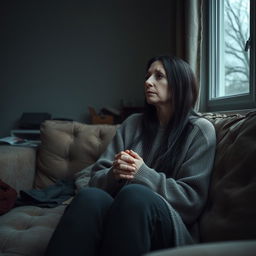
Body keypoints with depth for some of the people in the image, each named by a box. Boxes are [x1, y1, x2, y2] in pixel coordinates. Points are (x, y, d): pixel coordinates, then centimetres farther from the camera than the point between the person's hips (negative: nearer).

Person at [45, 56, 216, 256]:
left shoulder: (200, 130, 4)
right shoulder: (133, 124, 15)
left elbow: (192, 200, -4)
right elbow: (96, 178, 11)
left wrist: (143, 175, -14)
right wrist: (114, 174, -13)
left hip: (171, 229, -2)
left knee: (134, 194, -36)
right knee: (90, 196, -31)